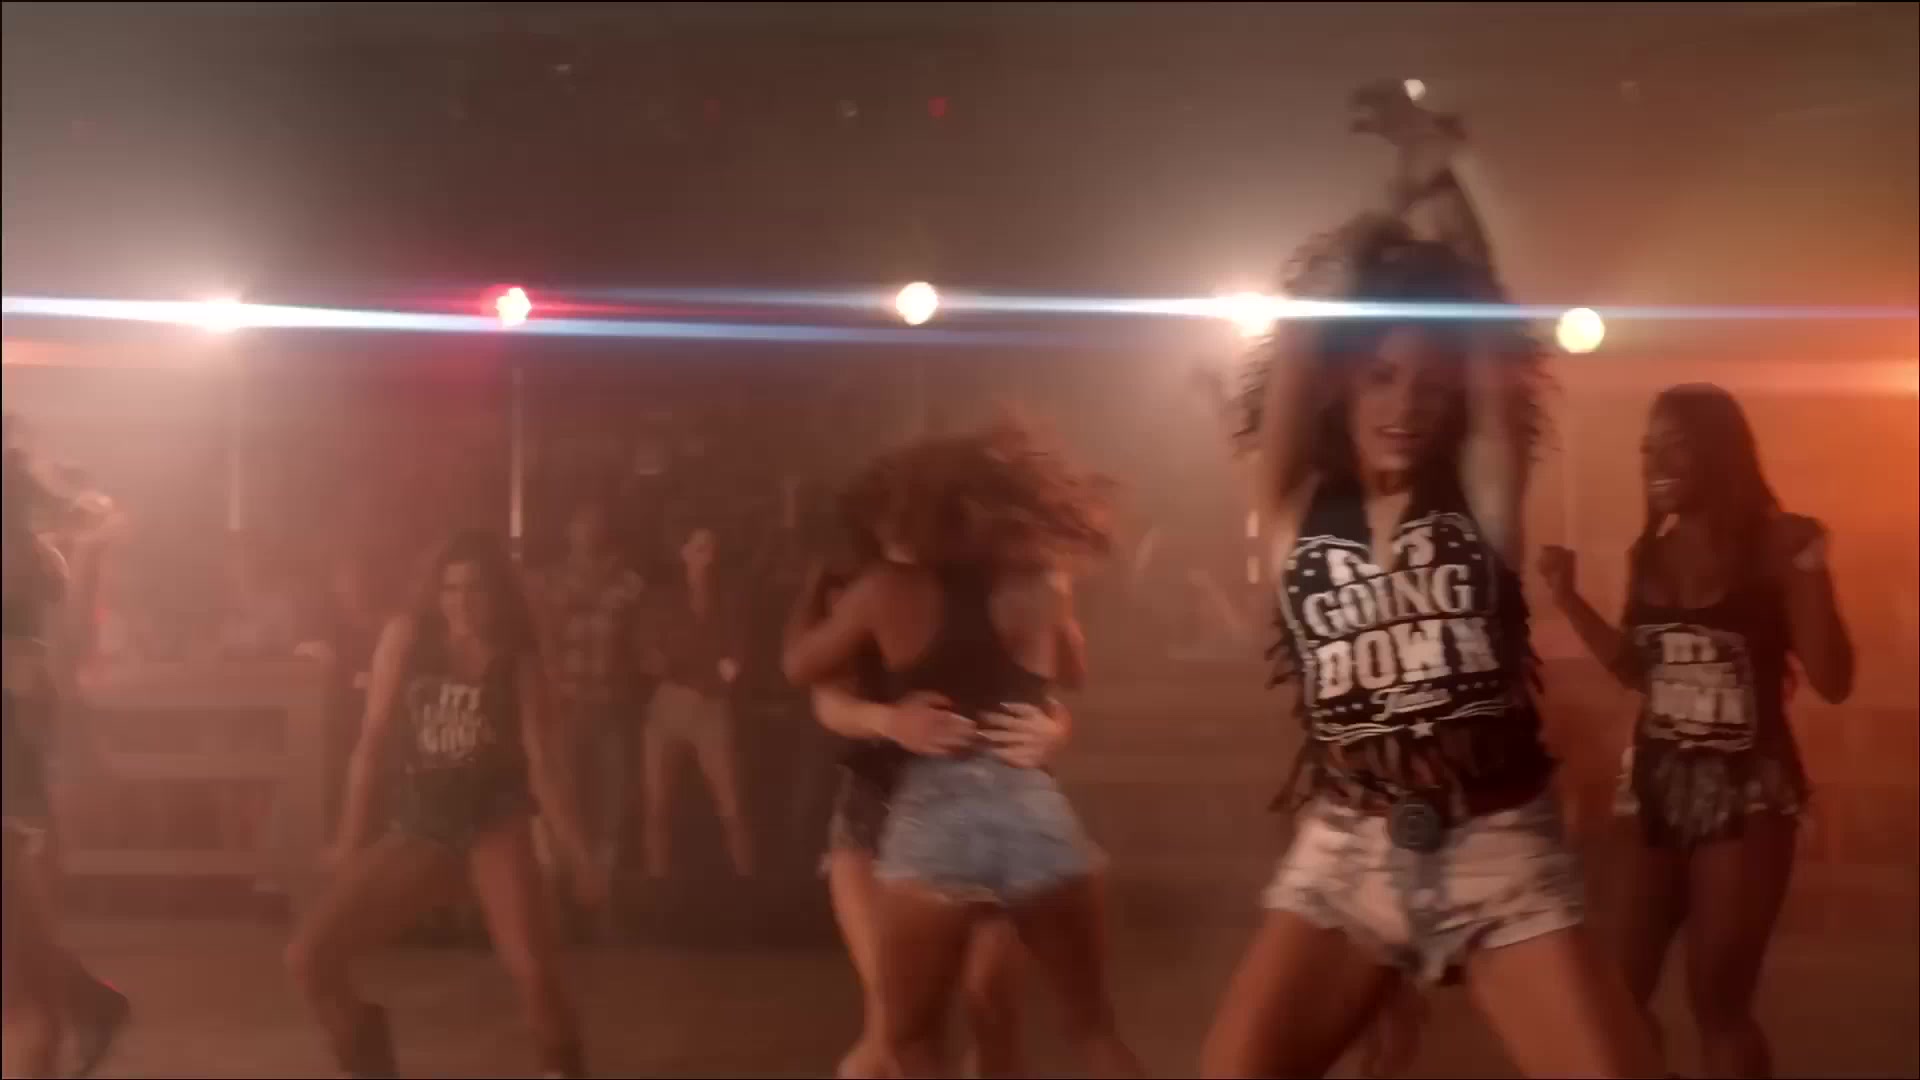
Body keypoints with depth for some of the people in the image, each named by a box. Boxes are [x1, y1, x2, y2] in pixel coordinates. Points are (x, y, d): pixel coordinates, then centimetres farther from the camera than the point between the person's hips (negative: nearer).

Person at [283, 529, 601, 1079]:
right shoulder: (407, 636, 0)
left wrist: (578, 856, -13)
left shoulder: (518, 662, -2)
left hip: (495, 821, -3)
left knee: (534, 972, -23)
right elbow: (374, 736, 0)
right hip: (420, 824, 3)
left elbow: (544, 762, -6)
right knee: (308, 957, -5)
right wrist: (352, 834, -2)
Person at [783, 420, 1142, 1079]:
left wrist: (812, 591, 35)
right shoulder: (1040, 588, 7)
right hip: (1035, 813, 1)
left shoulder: (886, 591, 4)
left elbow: (799, 667, 17)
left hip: (933, 821, -1)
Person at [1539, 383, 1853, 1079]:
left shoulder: (1775, 546, -10)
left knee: (1718, 1002, 1)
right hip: (1654, 784, 6)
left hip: (1745, 790, -5)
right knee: (1617, 990, 10)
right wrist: (1569, 599, 9)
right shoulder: (1648, 554, 5)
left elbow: (1833, 682, -15)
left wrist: (1811, 573, -26)